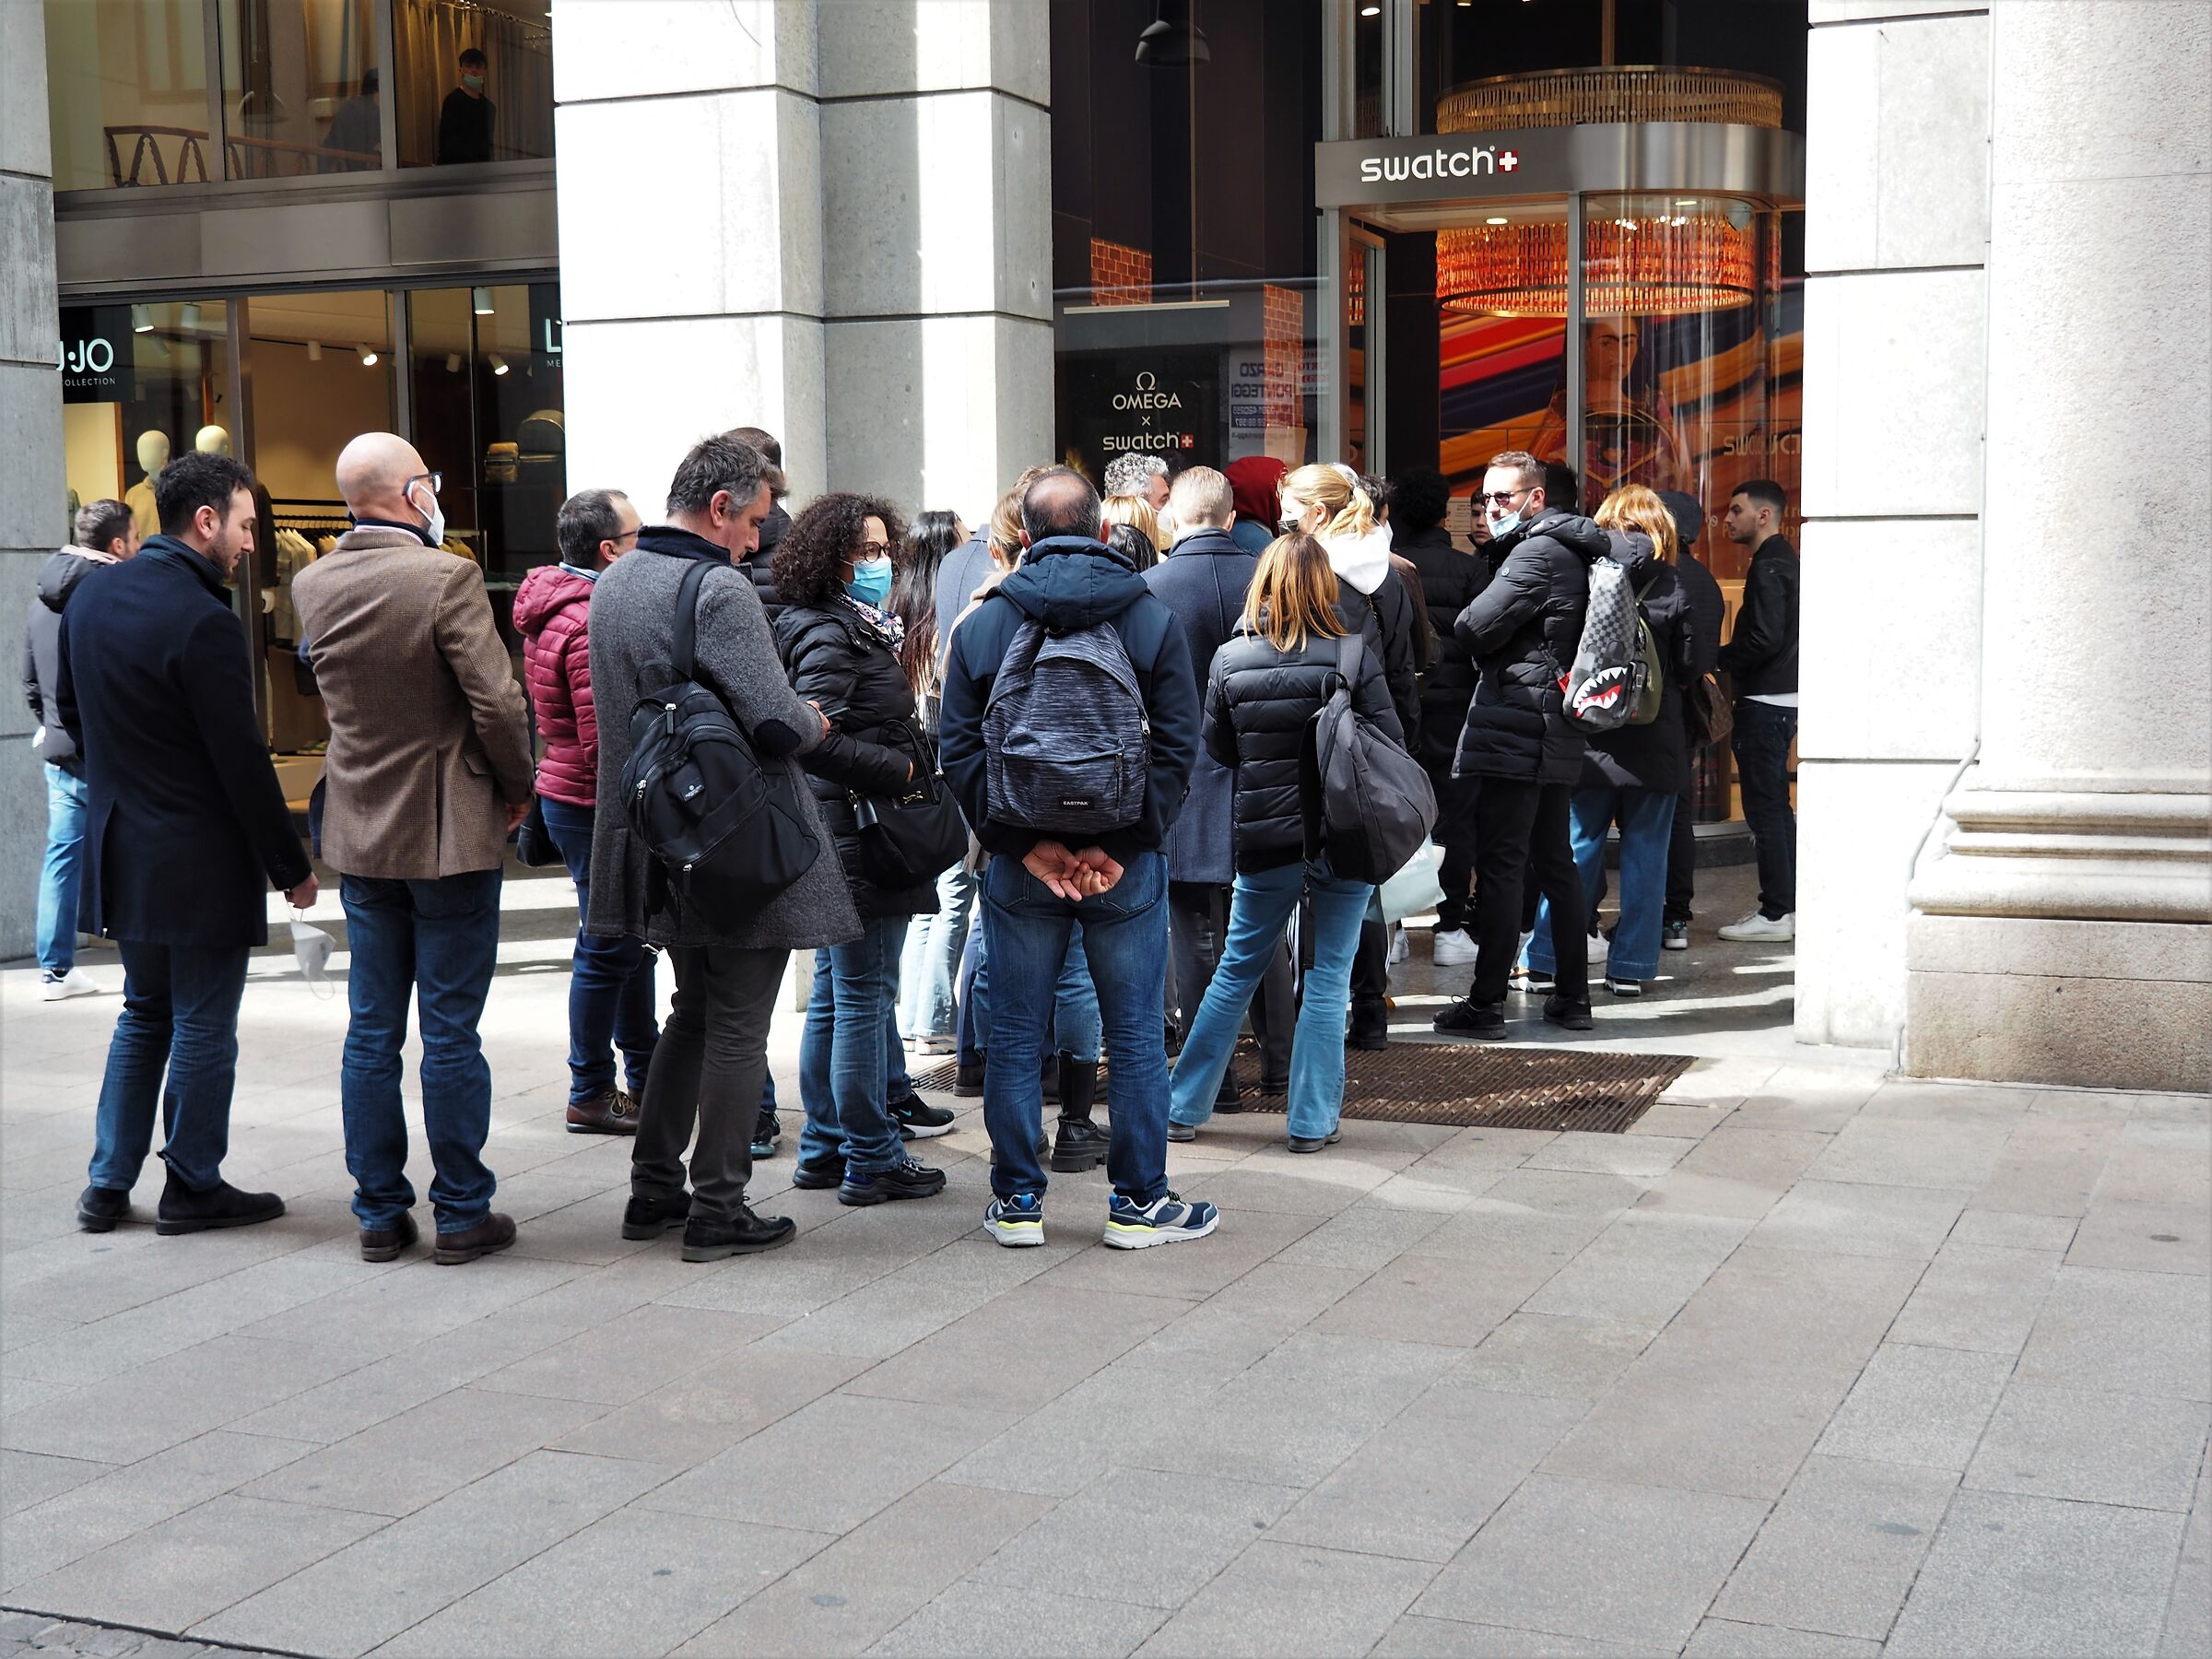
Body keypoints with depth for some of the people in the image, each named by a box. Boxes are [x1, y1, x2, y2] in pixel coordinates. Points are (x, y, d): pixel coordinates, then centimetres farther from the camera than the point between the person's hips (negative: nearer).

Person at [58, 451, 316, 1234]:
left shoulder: (91, 595, 5)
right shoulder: (204, 623, -21)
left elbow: (70, 708, 16)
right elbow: (242, 760, -19)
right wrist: (291, 867, -11)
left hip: (120, 848, 8)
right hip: (199, 861, -8)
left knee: (144, 1014, 20)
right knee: (203, 1028, 5)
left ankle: (108, 1183, 22)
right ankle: (193, 1186, 15)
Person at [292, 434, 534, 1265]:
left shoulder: (313, 586, 2)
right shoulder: (447, 578, -17)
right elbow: (497, 703, -18)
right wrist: (517, 788, -3)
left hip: (360, 834, 5)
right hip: (451, 833, -5)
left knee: (371, 1033, 11)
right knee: (450, 1033, 2)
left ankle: (379, 1212, 17)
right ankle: (462, 1215, 10)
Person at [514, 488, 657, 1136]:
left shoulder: (550, 608, 11)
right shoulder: (591, 625, -22)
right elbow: (606, 742, -25)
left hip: (570, 795, 10)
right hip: (597, 807, -10)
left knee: (633, 937, 18)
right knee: (609, 947, -1)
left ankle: (646, 1075, 29)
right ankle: (590, 1095, 9)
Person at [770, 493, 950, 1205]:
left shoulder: (859, 626, 16)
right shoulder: (829, 634, -15)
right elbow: (817, 739, -25)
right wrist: (899, 769, -18)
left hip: (845, 843, 11)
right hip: (857, 838, -11)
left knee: (833, 996, 15)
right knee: (864, 998, -4)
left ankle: (824, 1148, 23)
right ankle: (871, 1160, 3)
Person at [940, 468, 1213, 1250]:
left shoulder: (980, 626, 1)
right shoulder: (1154, 620, -1)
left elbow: (960, 753, -5)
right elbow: (1177, 746, -7)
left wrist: (1027, 848, -7)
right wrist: (1118, 847, -10)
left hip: (1021, 864, 1)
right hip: (1125, 865, -1)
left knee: (1014, 1036, 9)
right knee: (1136, 1037, 7)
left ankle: (1016, 1201, 15)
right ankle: (1138, 1202, 12)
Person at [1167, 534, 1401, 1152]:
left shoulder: (1230, 660, -4)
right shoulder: (1353, 656, -11)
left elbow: (1217, 748, 5)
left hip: (1265, 840, 2)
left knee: (1236, 971, 15)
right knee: (1329, 978, 8)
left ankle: (1184, 1107, 21)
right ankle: (1312, 1120, 11)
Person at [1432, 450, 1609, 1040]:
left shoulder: (1538, 552, -13)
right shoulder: (1570, 550, 18)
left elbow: (1476, 627, -19)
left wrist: (1466, 626, 4)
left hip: (1516, 727, -10)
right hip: (1555, 731, 10)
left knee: (1499, 864, -8)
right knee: (1554, 860, 14)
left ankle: (1486, 1002, -7)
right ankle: (1573, 996, 19)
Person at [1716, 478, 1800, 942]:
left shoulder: (1769, 567, -15)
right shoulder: (1784, 560, 17)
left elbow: (1764, 640, -23)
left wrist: (1714, 660, -11)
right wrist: (1726, 661, 13)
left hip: (1764, 702, -10)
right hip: (1782, 697, 10)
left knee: (1764, 808, -7)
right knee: (1776, 806, 15)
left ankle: (1775, 913, -4)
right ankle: (1788, 905, 20)